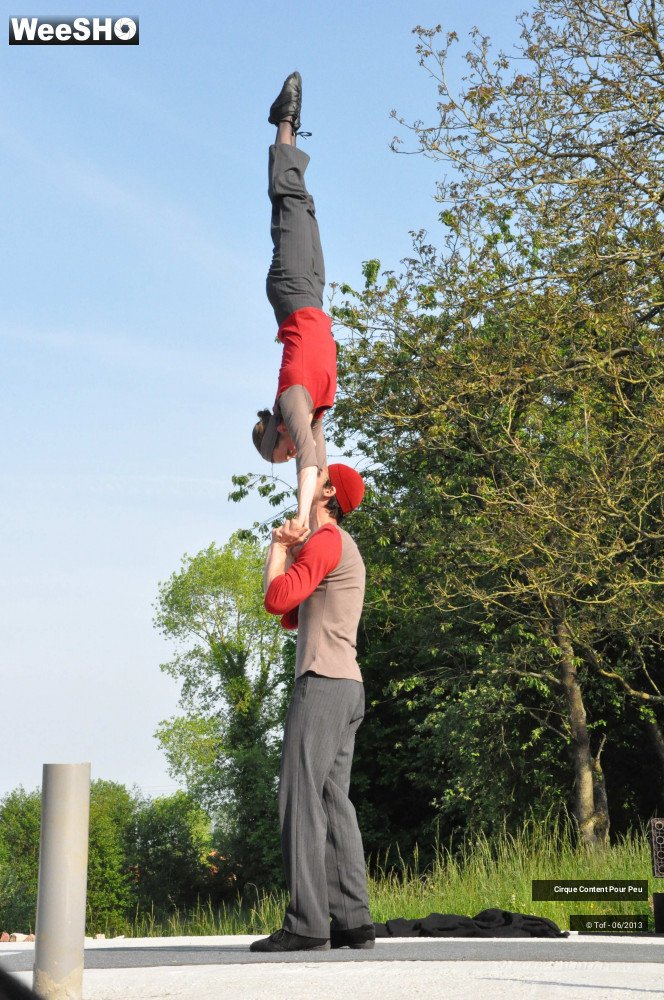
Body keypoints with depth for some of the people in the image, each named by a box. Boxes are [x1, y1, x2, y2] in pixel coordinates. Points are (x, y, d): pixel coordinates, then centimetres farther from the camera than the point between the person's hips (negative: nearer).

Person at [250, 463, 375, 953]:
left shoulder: (326, 540, -8)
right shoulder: (340, 548, 25)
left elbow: (277, 598, -19)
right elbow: (292, 617, 26)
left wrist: (278, 550, -1)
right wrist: (289, 553, 17)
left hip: (323, 683, -10)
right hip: (347, 688, 10)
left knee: (302, 798, -11)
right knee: (333, 801, 6)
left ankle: (307, 923, -14)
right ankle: (352, 920, 3)